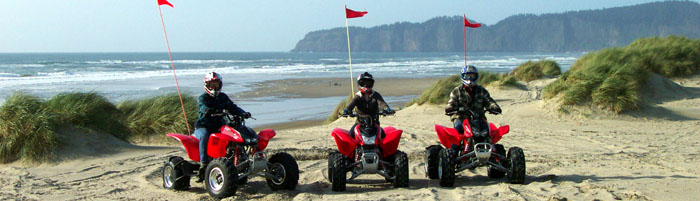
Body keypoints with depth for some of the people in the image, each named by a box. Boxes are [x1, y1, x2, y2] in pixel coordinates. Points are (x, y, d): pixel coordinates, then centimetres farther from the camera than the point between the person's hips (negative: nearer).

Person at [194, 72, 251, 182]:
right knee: (204, 137, -36)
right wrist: (207, 111, -45)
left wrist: (243, 113, -13)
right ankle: (204, 164, -38)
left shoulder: (223, 97, 16)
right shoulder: (202, 98, 1)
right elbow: (202, 106, -21)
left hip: (219, 125, 4)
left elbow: (232, 107, 6)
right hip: (203, 126, -4)